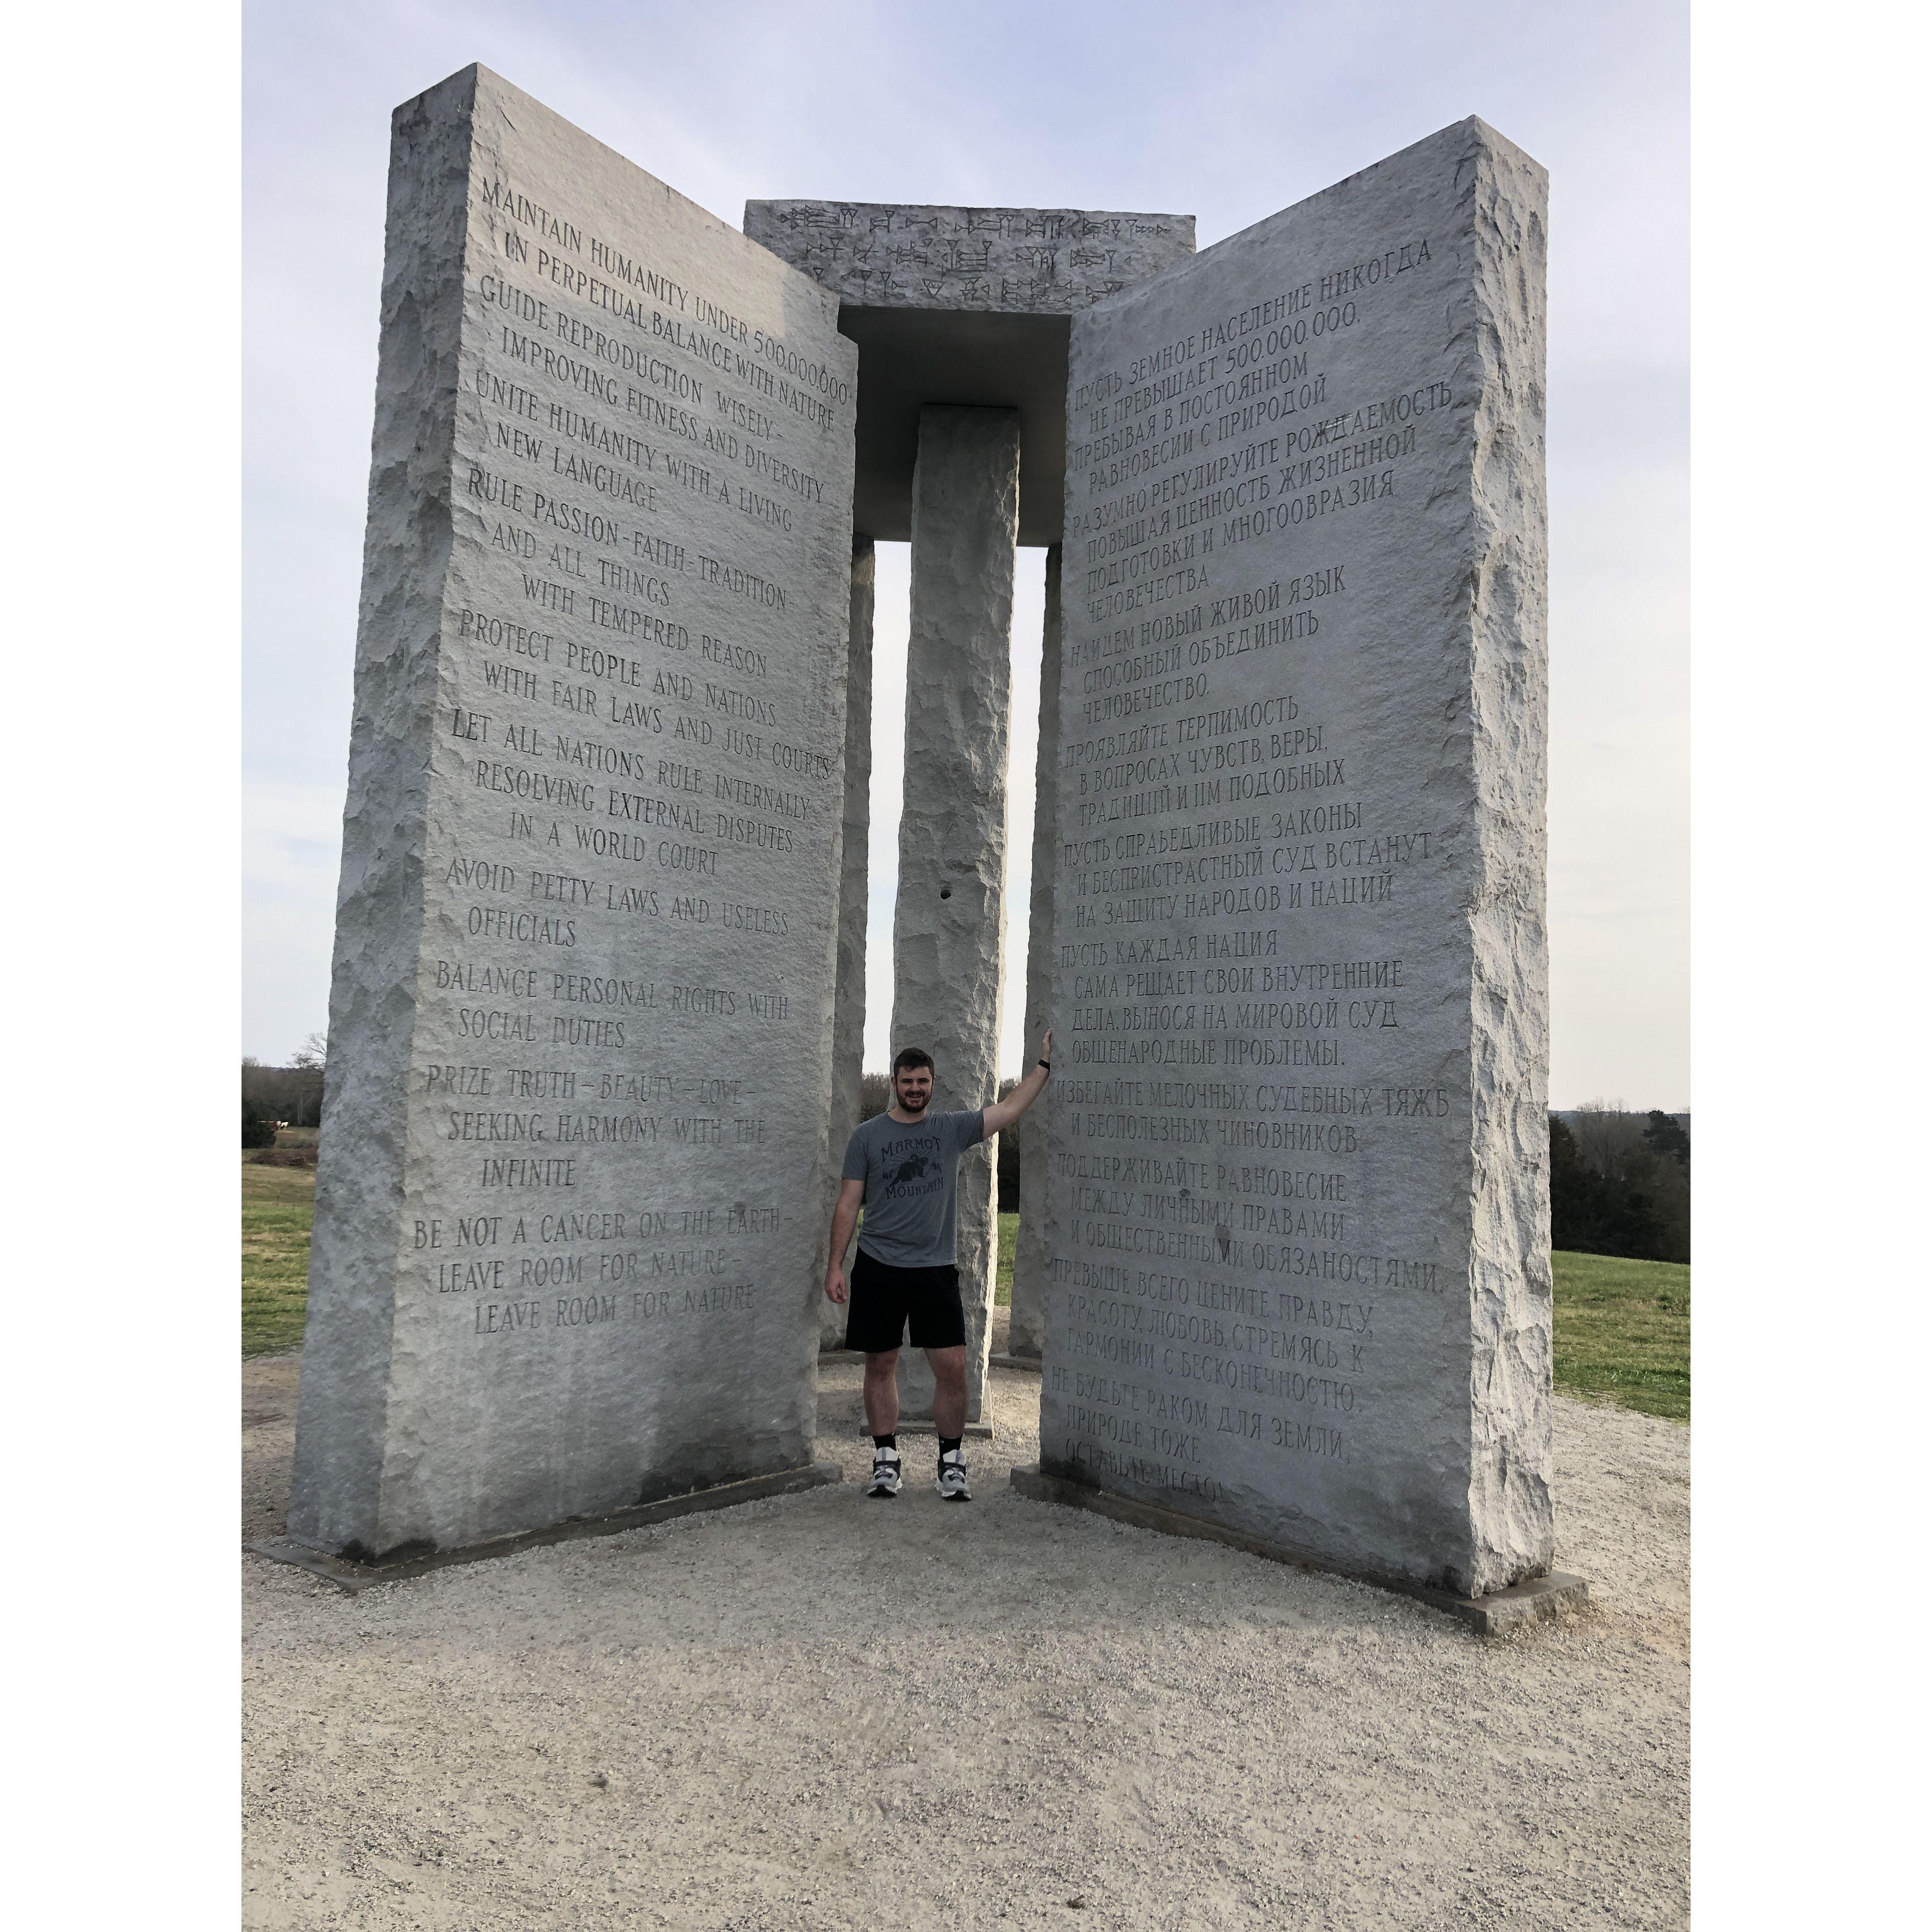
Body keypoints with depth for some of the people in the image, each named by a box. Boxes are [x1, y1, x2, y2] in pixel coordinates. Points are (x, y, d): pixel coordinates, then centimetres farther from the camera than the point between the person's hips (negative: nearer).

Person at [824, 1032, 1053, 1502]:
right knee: (881, 1365, 7)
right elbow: (848, 1204, 2)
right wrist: (835, 1265, -2)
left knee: (953, 1366, -4)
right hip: (877, 1268, 0)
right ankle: (886, 1460, 20)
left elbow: (1010, 1109, 6)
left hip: (935, 1269, 1)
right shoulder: (867, 1136, 2)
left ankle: (951, 1462, 11)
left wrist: (1044, 1064, 2)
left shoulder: (953, 1130, 6)